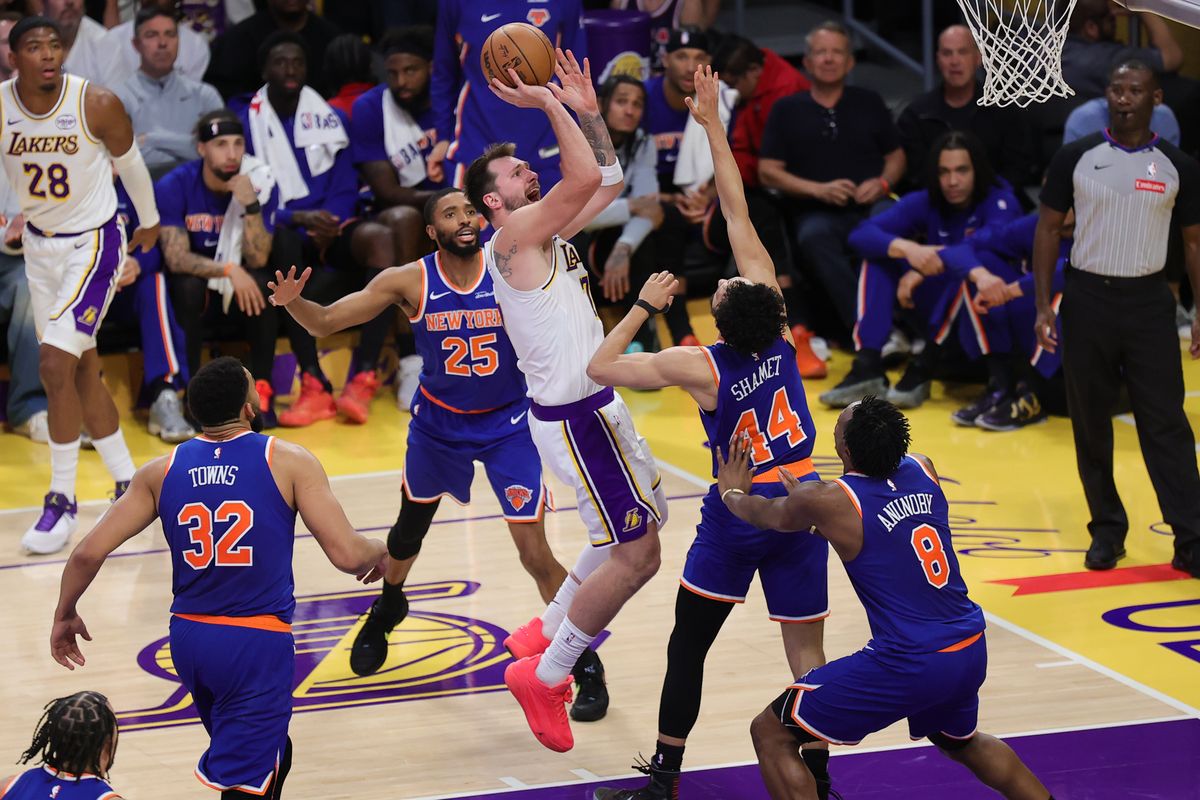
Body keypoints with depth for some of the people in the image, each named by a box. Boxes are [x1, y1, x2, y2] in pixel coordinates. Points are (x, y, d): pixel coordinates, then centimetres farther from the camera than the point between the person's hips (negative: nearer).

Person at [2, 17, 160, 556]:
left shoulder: (97, 105, -18)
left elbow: (129, 161, 1)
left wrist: (149, 221, 14)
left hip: (94, 242, -5)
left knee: (55, 363, -16)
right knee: (82, 371, 13)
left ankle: (63, 501, -4)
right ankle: (128, 486, 29)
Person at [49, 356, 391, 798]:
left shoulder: (161, 471, 4)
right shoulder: (289, 462, -7)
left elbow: (89, 552, 0)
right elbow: (346, 555, -10)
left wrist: (65, 614, 17)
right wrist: (379, 552, 13)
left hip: (189, 637, 6)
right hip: (257, 644, -6)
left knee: (269, 752, 27)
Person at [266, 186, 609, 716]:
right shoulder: (410, 281, -17)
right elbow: (325, 322, -13)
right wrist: (293, 302, -35)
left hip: (507, 422, -2)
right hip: (438, 420, 3)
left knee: (534, 552, -10)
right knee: (409, 528, 24)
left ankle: (586, 665, 5)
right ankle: (387, 609, 56)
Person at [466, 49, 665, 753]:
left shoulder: (550, 233, 12)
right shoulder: (514, 234, -15)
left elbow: (609, 179, 20)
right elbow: (587, 177, -28)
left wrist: (586, 108, 11)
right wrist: (550, 105, -21)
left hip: (596, 406, 10)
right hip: (573, 417, -10)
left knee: (634, 533, 21)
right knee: (637, 555, -10)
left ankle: (544, 634, 32)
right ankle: (543, 675, 1)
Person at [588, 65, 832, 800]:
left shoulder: (700, 368, -15)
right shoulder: (779, 331, -8)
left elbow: (600, 366, -7)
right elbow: (739, 216, -3)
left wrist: (645, 305, 2)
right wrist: (714, 126, 1)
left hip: (738, 516, -3)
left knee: (688, 648, 9)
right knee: (806, 651, 5)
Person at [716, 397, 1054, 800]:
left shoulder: (826, 500, -12)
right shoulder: (923, 469, 3)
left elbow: (765, 513, 13)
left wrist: (732, 493, 35)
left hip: (908, 665, -7)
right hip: (971, 651, 7)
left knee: (770, 733, 4)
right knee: (960, 741, 38)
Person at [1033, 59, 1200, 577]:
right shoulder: (1076, 159, 0)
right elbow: (1049, 229, 4)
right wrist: (1043, 305, -4)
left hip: (1148, 302, -1)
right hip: (1088, 297, 1)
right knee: (1090, 422, 5)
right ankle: (1107, 531, 18)